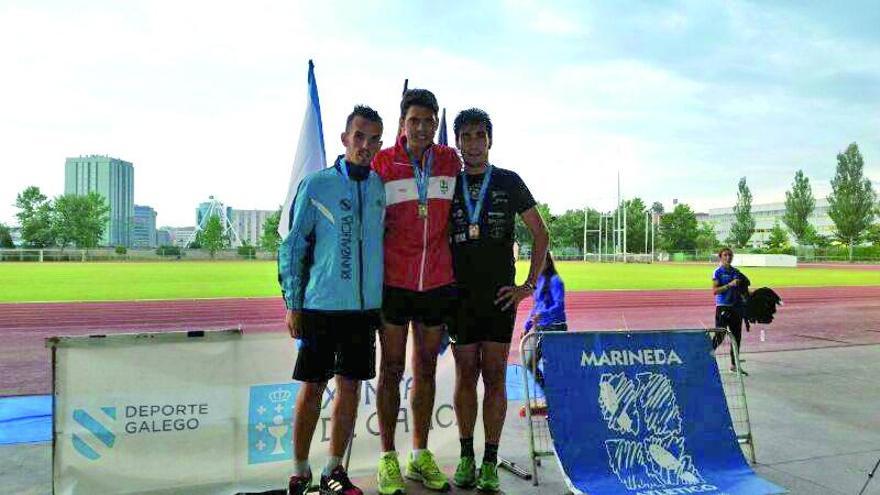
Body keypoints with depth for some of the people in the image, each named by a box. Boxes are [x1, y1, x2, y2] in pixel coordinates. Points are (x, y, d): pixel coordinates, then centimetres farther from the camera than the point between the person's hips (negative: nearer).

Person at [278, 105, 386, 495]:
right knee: (312, 388, 3)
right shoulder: (316, 185, -4)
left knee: (350, 387, 9)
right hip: (320, 305, -4)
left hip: (366, 305, 4)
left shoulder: (382, 187, 7)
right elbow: (292, 246, -1)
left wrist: (382, 301, 13)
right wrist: (293, 304, -4)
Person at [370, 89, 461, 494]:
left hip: (438, 281, 3)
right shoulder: (382, 164, -4)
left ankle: (421, 456, 24)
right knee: (392, 369, 5)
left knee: (426, 369, 12)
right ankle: (388, 458, 17)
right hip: (395, 282, -3)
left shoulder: (450, 161, 5)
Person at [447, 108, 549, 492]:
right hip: (460, 295, 1)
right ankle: (466, 457, 19)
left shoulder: (509, 182, 4)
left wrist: (529, 285, 0)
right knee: (465, 375, 7)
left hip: (500, 296, -1)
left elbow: (540, 235, 7)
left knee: (494, 376, 2)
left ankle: (490, 462, 11)